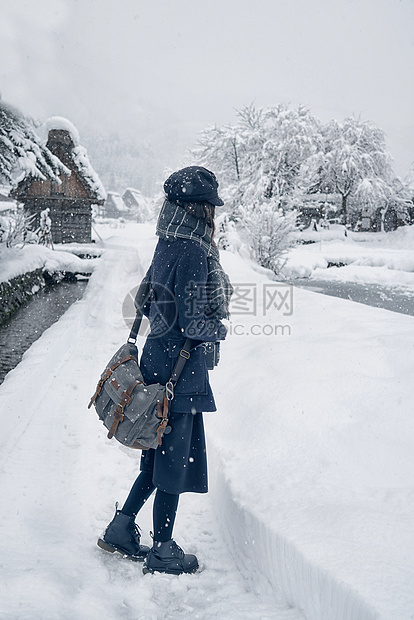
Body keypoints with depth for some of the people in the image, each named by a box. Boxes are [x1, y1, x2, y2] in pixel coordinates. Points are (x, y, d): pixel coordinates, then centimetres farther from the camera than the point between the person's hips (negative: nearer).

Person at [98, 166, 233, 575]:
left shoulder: (166, 246, 7)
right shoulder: (193, 252, -20)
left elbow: (146, 301, 16)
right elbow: (193, 324, -22)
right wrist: (219, 330, -4)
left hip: (158, 357, 9)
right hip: (181, 367, -9)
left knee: (160, 455, 21)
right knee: (175, 460, 5)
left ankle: (121, 528, 32)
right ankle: (163, 552, 21)